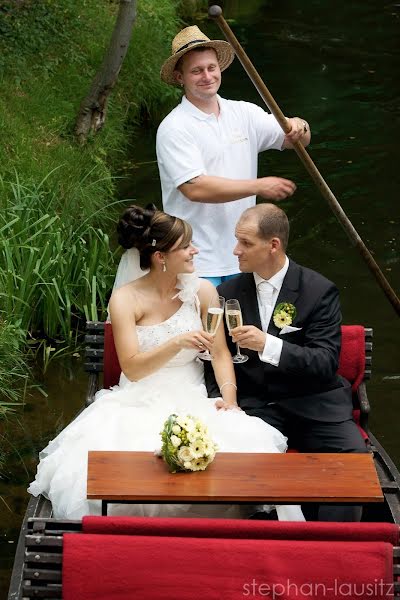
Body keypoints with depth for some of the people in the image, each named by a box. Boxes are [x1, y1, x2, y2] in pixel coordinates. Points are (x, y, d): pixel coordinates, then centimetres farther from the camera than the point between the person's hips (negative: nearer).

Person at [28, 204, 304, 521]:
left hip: (192, 404, 2)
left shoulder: (202, 291, 2)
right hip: (139, 407, -2)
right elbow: (132, 369, -14)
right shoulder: (125, 300, -6)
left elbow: (220, 353, 2)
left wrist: (229, 397, -16)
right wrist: (177, 343, -29)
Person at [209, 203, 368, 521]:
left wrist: (269, 346, -26)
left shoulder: (320, 291, -2)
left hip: (312, 404, -2)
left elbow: (326, 363, -11)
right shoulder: (229, 292, 9)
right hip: (253, 405, 2)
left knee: (353, 454, -28)